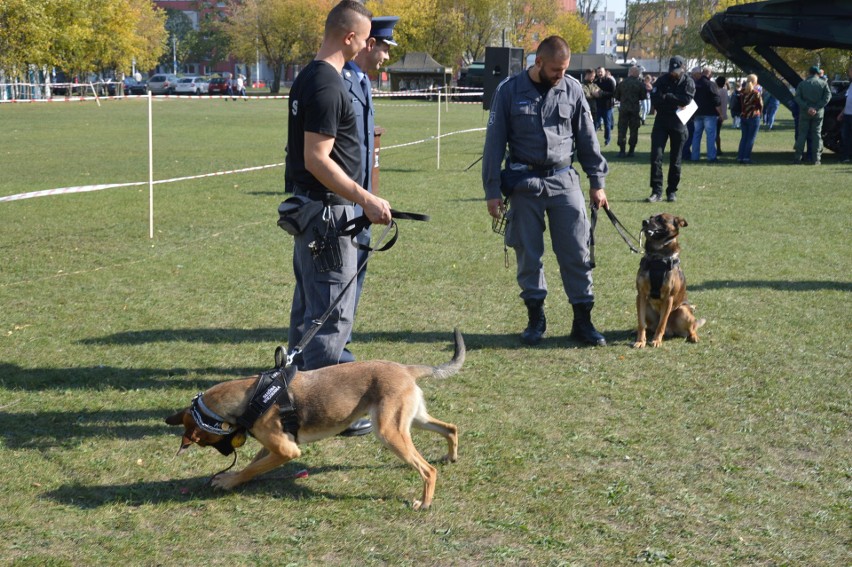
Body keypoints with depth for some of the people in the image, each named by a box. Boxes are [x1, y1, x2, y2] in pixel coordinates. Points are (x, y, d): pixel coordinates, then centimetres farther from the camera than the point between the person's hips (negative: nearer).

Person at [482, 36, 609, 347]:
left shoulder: (572, 89, 3)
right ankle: (535, 318, 19)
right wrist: (492, 190, -2)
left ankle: (583, 321, 9)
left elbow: (588, 139, 10)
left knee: (577, 253, 0)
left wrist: (597, 182, 9)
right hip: (524, 184, -1)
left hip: (564, 181, 1)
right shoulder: (509, 91, -3)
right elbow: (494, 142, 0)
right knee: (528, 254, 6)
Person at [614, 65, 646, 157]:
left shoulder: (621, 83, 1)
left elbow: (617, 97, 7)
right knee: (634, 130, 6)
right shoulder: (640, 84, -5)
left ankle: (622, 151, -1)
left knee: (622, 129, 5)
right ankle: (631, 151, 5)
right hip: (635, 109, -1)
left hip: (623, 108, 1)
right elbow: (643, 97, -1)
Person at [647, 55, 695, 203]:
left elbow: (686, 100, -18)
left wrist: (667, 97, -13)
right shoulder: (662, 80, 2)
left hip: (678, 124, -1)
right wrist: (676, 102, -14)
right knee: (656, 156, -10)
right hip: (661, 122, 1)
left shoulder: (688, 82, -1)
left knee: (675, 160, 5)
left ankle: (672, 191, 15)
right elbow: (655, 99, -10)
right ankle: (657, 191, -8)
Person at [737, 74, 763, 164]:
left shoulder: (743, 92, 3)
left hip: (743, 117, 5)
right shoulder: (756, 93, -11)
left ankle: (740, 157, 10)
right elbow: (761, 105, -3)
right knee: (751, 138, 0)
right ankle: (746, 157, -5)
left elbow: (741, 104, 7)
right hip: (754, 117, -5)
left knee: (743, 137, 12)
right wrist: (759, 112, 14)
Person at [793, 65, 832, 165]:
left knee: (802, 134, 6)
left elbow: (797, 97, -7)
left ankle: (798, 157, 2)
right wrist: (817, 108, -14)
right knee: (817, 134, 5)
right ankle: (817, 158, 2)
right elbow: (828, 96, -9)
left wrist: (807, 108, -12)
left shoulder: (802, 84, 3)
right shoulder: (823, 83, 1)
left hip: (804, 113, 0)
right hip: (818, 113, 0)